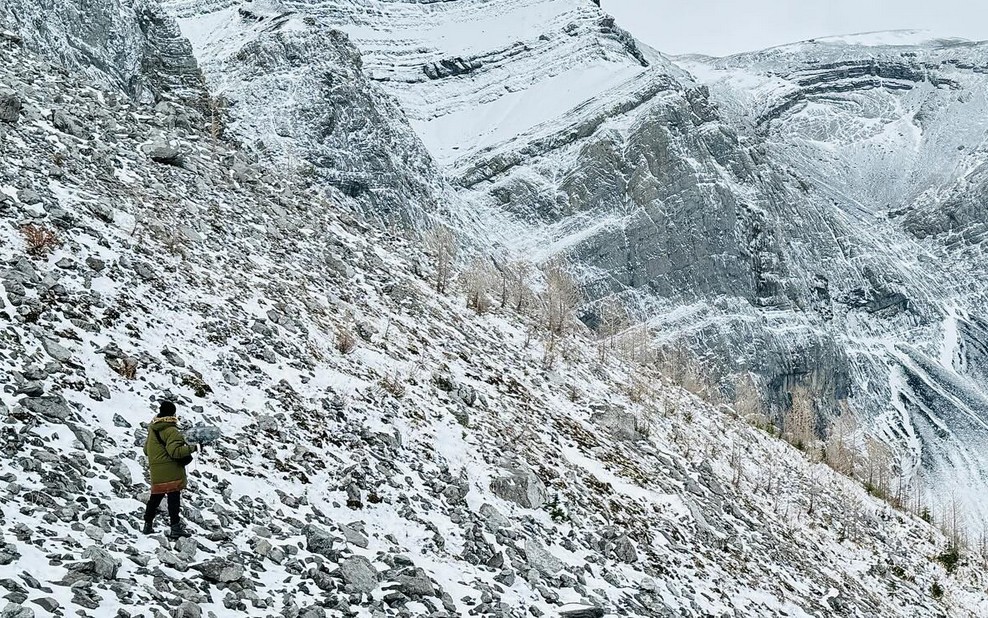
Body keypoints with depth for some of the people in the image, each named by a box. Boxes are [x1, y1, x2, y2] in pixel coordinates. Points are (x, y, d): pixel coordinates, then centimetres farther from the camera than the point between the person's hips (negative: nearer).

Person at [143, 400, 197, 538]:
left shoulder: (152, 429, 12)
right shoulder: (171, 431, -14)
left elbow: (146, 449, 20)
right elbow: (175, 451, -22)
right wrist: (192, 448, -11)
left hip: (156, 473, 7)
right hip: (171, 472, -7)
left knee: (155, 497, 17)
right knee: (174, 498, -6)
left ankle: (148, 524, 22)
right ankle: (176, 527, -9)